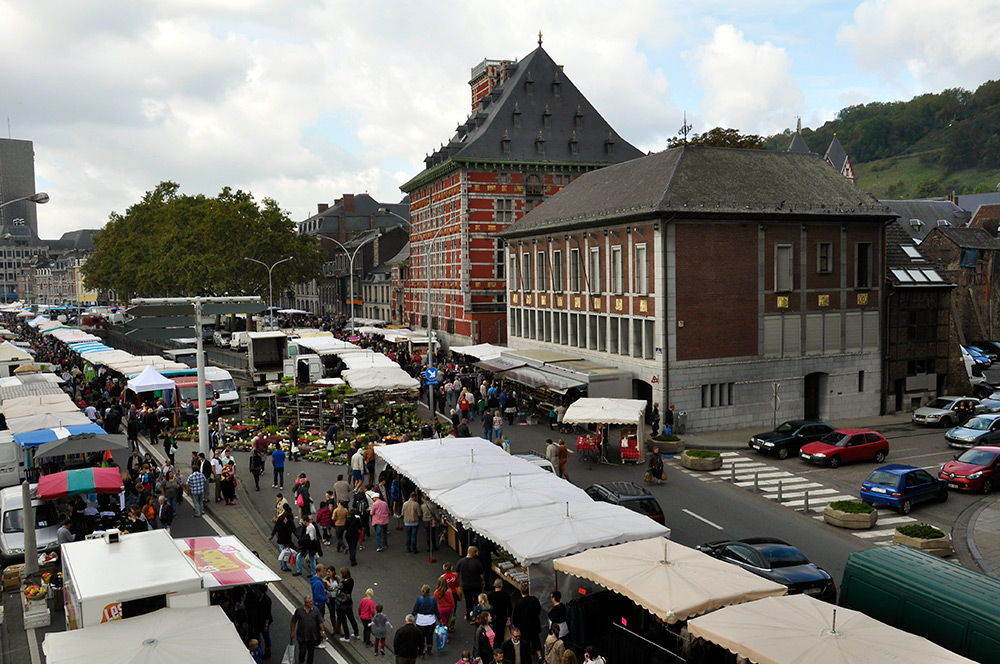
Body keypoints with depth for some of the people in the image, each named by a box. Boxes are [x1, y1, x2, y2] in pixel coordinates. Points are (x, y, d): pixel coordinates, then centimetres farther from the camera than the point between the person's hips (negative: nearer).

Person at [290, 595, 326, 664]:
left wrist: (323, 631, -2)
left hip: (313, 636, 1)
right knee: (302, 651, 4)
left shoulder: (316, 610, -5)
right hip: (302, 636, -1)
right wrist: (292, 632, 3)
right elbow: (293, 621, 1)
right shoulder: (299, 610, -9)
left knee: (311, 652, 10)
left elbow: (320, 622, 1)